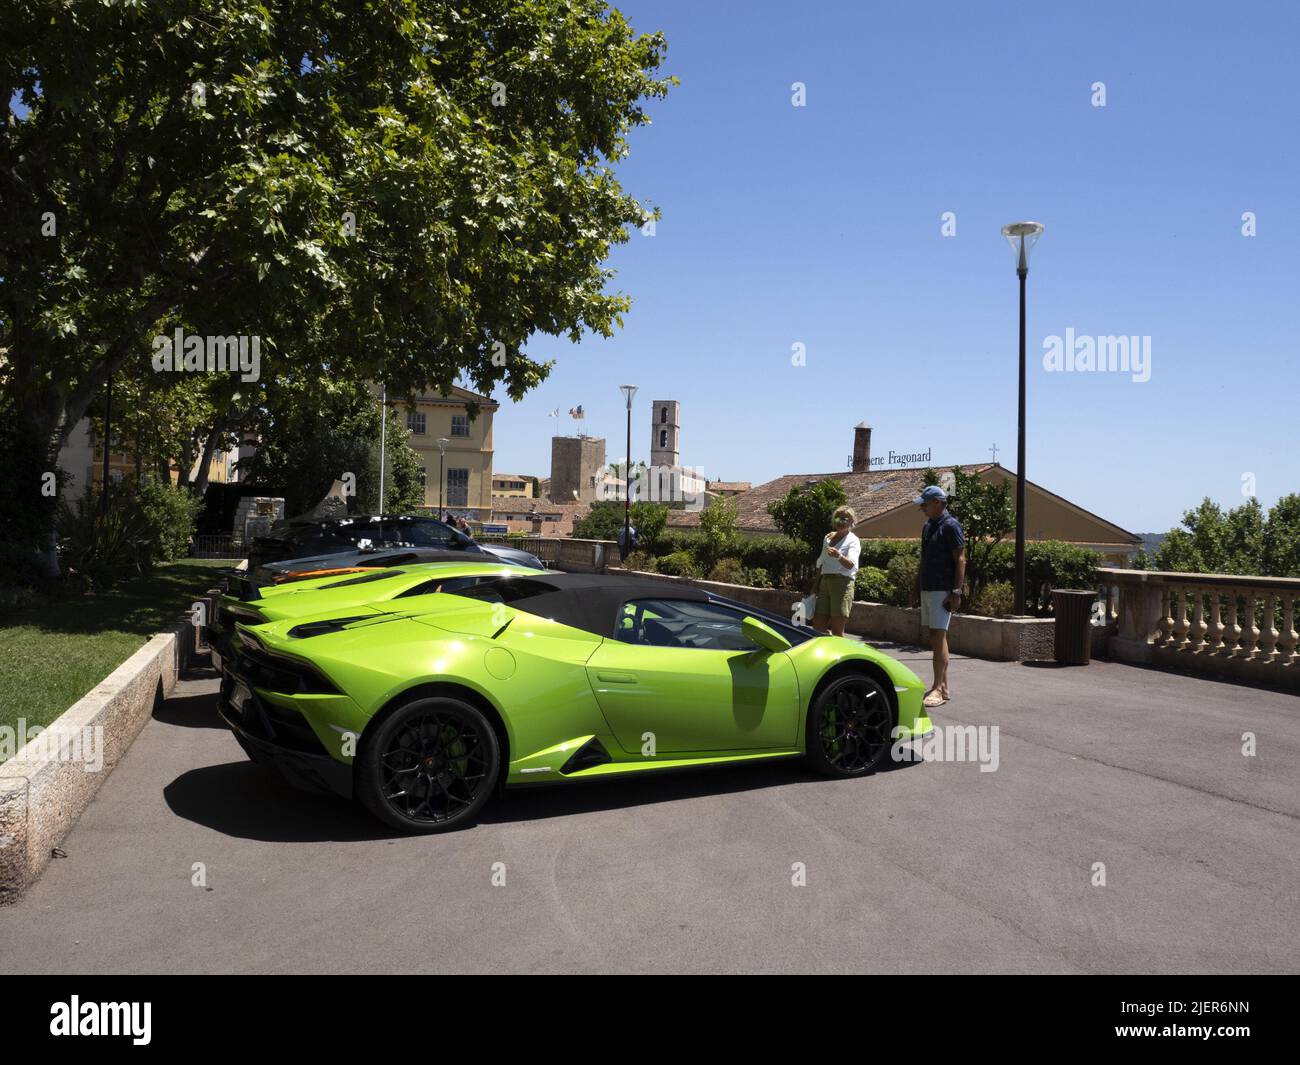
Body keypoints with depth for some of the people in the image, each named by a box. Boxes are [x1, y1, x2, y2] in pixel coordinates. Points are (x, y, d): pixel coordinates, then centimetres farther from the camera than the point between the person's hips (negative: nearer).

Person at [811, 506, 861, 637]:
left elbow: (851, 565, -19)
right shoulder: (827, 537, 19)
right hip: (825, 582, 6)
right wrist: (817, 584, 19)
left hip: (842, 583, -6)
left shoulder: (853, 540, -1)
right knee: (818, 624, 4)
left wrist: (839, 556, -39)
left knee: (837, 629, -8)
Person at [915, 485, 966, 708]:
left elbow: (960, 560, -14)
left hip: (943, 590, -9)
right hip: (927, 588, 9)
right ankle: (943, 685, 16)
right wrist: (920, 589, 18)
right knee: (935, 637, 10)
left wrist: (956, 592, -19)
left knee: (939, 637, -11)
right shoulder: (928, 526, 15)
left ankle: (938, 689, -10)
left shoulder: (951, 526, -11)